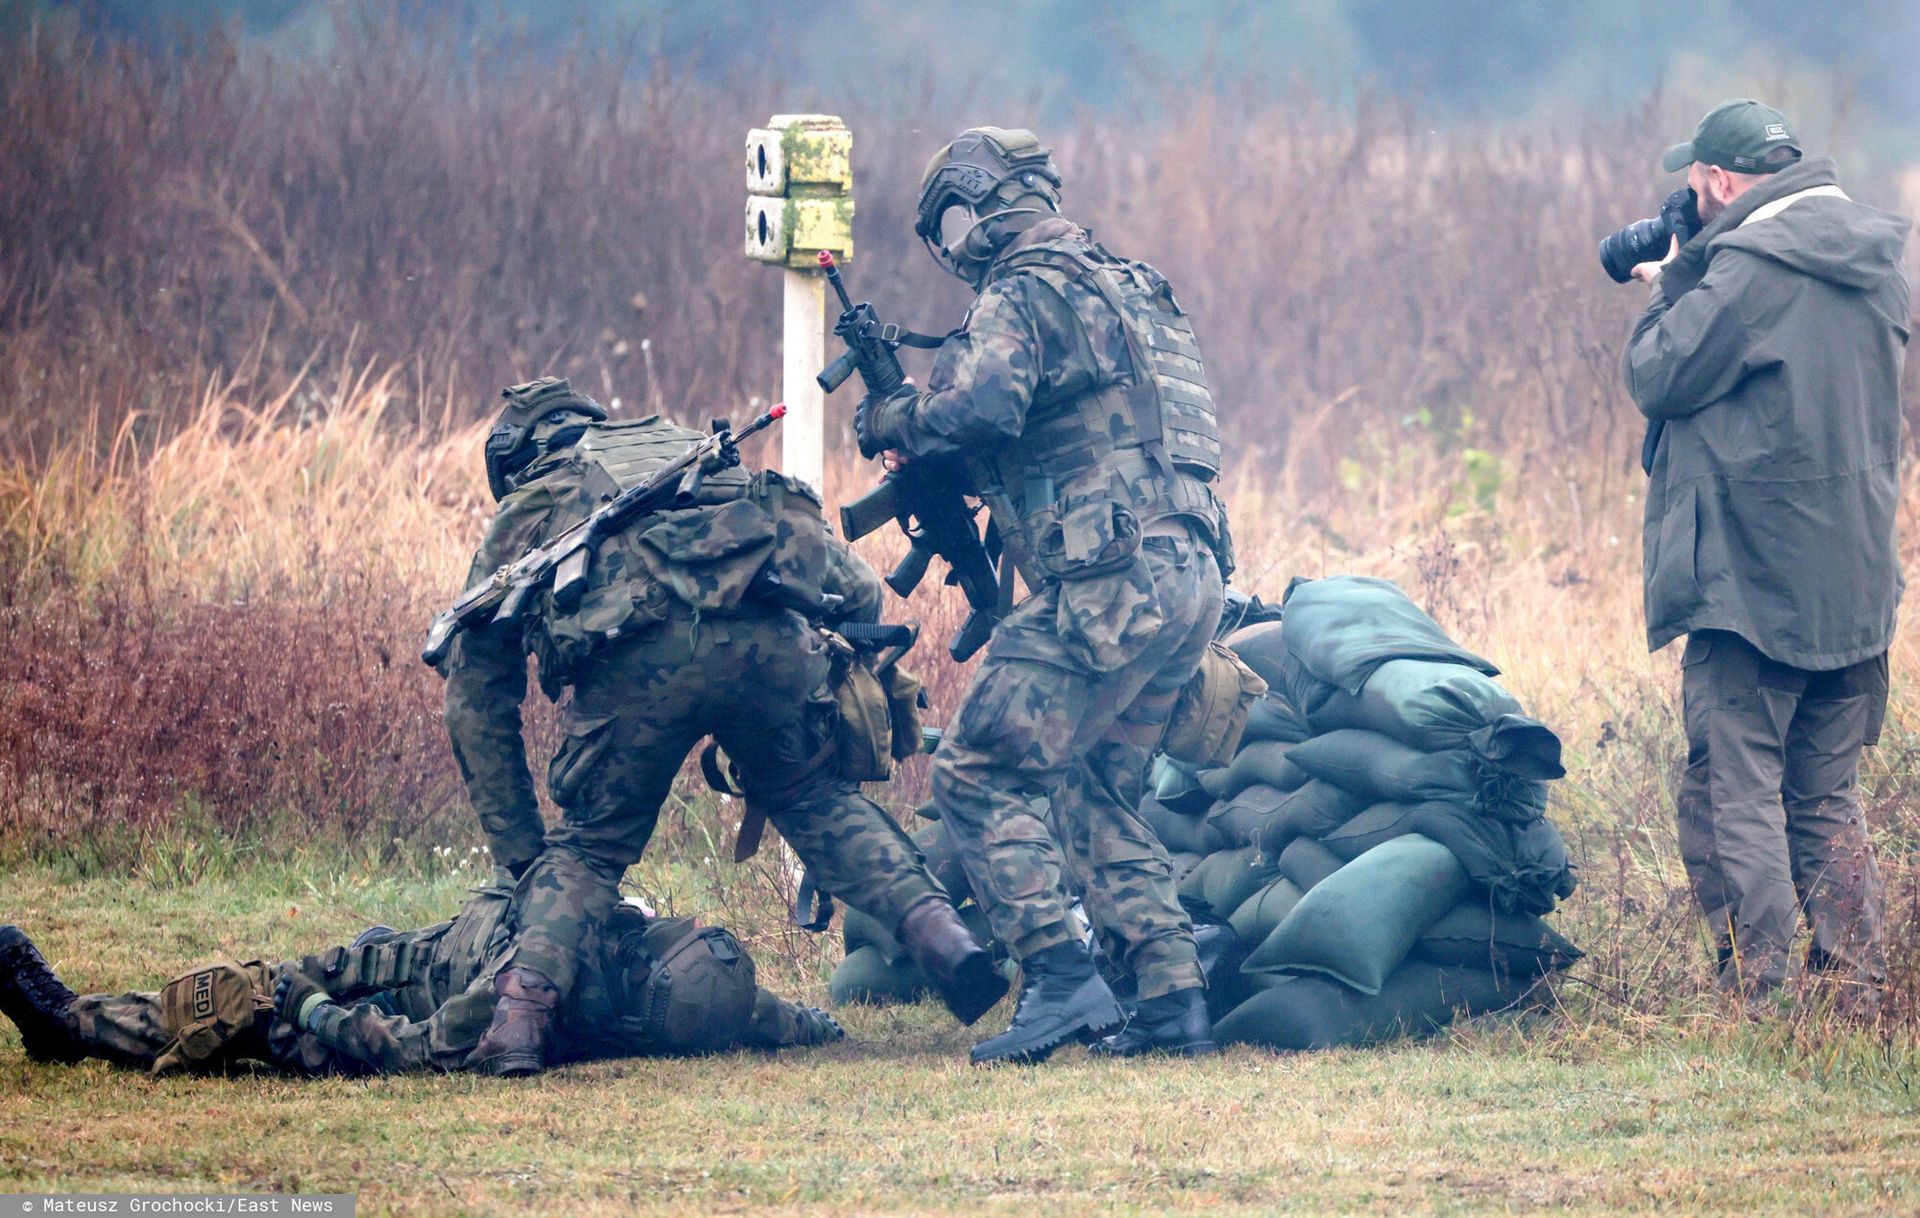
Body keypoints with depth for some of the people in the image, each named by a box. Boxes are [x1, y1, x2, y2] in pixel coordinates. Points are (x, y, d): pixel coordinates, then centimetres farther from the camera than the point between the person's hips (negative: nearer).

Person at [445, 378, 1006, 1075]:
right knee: (815, 798, 28)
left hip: (639, 649, -2)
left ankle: (522, 1011, -4)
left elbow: (476, 701, 33)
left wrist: (521, 854, 36)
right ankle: (938, 932, 10)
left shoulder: (524, 513, 35)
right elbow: (859, 591, 35)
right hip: (774, 635, 2)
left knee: (590, 846, 17)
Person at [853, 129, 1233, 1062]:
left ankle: (1059, 979, -15)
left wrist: (891, 424, -4)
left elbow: (980, 406, -24)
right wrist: (941, 470, 26)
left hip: (1108, 587, -9)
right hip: (1190, 578, 9)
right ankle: (1172, 996, 10)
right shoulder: (1133, 291, 24)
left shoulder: (1020, 296, -6)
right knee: (1097, 791, 19)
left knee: (976, 774, -5)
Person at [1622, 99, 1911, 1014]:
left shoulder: (1751, 268, -16)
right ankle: (1859, 998, 11)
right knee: (1827, 800, 15)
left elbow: (1660, 377, -9)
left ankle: (1755, 1002, -6)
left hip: (1752, 581, -8)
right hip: (1857, 585, 8)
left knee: (1735, 796, -2)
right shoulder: (1874, 261, 10)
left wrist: (1671, 284, 6)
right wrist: (1694, 280, 17)